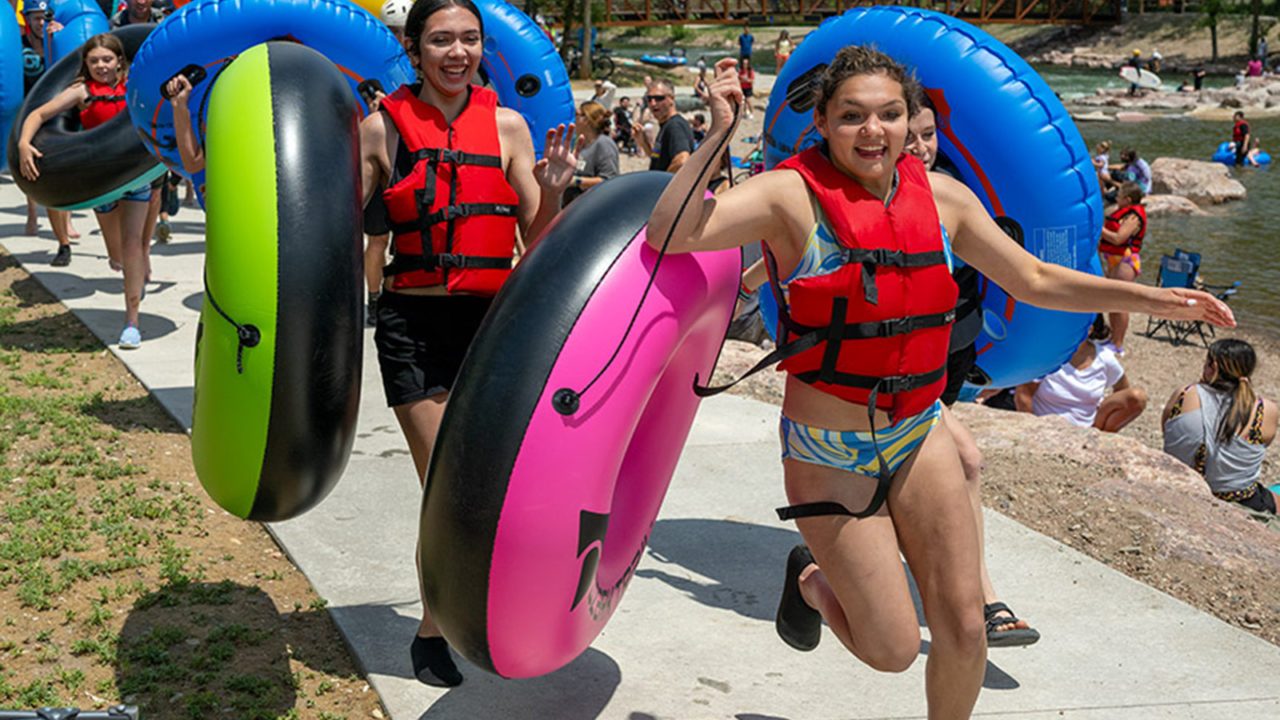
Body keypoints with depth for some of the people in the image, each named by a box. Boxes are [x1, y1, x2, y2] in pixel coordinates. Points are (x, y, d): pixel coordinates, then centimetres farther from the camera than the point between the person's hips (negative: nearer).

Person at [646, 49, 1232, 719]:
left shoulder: (941, 197, 0)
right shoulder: (792, 195, -15)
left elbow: (1034, 279, 10)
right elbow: (670, 234, -26)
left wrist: (1152, 298, 3)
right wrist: (718, 135, -32)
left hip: (918, 434, 5)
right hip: (828, 454, -4)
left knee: (962, 627, 4)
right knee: (892, 650, 1)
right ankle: (810, 581, 34)